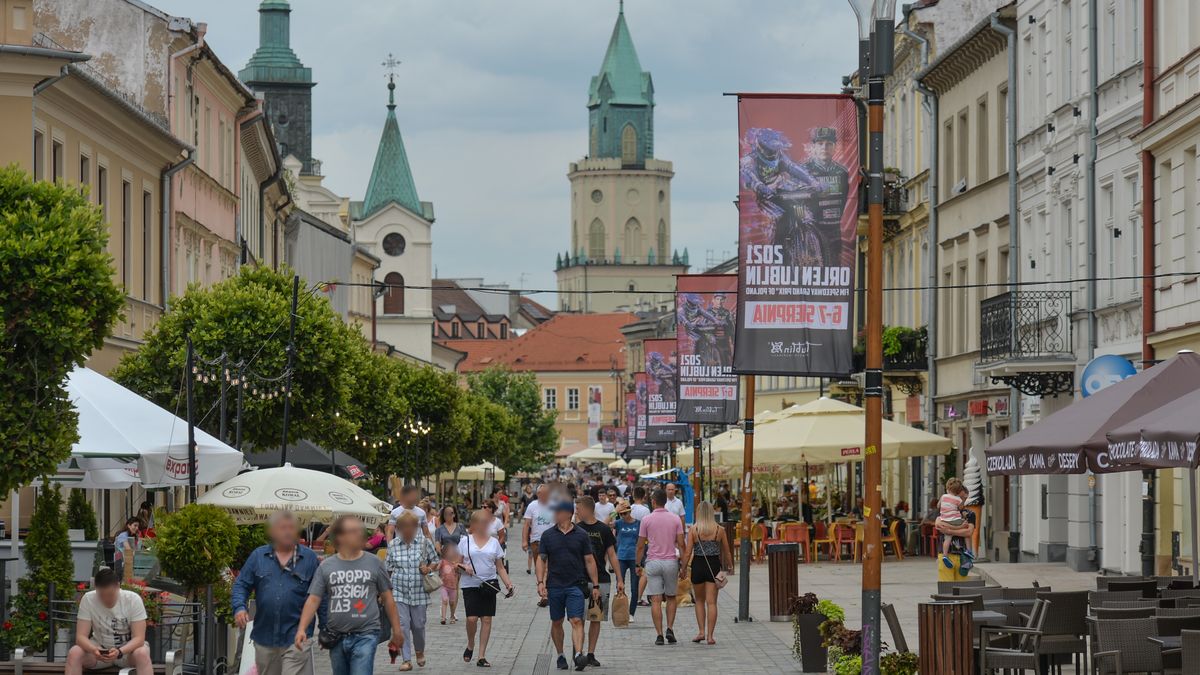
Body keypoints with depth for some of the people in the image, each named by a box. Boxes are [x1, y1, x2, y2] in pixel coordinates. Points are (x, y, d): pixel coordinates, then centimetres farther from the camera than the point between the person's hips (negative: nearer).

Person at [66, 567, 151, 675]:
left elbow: (139, 638, -22)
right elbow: (81, 636, -17)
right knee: (74, 653, -27)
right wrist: (94, 650, -40)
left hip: (128, 649, -2)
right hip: (99, 649, 2)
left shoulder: (133, 599, -18)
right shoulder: (88, 600, -15)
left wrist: (120, 652, -42)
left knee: (142, 654, -35)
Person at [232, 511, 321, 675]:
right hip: (265, 636, 3)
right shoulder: (258, 556, 7)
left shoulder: (309, 558, 3)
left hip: (296, 638, -3)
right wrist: (239, 607, -11)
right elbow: (241, 585, 8)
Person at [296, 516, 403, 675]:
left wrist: (397, 630, 7)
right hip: (336, 637, 3)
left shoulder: (374, 563, 3)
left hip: (365, 636, -3)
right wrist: (302, 629, -11)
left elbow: (387, 598, 8)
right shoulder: (326, 566, 5)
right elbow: (313, 600, 1)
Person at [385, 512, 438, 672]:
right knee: (402, 624, -6)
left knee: (418, 624, 6)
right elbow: (388, 568, 8)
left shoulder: (424, 542, -2)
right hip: (399, 591, 0)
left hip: (419, 591, 0)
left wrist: (429, 569, -12)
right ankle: (406, 660, -1)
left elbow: (435, 561, 10)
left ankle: (420, 651, 35)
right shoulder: (393, 545, 1)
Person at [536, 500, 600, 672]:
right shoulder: (548, 535, 5)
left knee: (577, 621, -13)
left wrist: (595, 586, 3)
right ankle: (560, 655, 23)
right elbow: (541, 560, 7)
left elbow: (590, 561, 5)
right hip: (554, 585, 2)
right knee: (556, 623, 10)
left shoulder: (581, 535, 2)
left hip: (575, 586, -2)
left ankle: (578, 654, -24)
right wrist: (540, 582, -5)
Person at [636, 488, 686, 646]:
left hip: (653, 562, -2)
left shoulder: (647, 520, -3)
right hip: (671, 562, 2)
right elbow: (681, 544, -2)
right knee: (671, 597, 16)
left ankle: (659, 634, -5)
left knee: (656, 600, -1)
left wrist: (638, 565, 9)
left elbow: (641, 546, -2)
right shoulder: (675, 519, 1)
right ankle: (670, 629, 2)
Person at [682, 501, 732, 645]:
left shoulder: (693, 530, -5)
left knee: (699, 600, 17)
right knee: (711, 602, 2)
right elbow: (726, 552, 7)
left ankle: (701, 631, 10)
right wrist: (729, 566, 21)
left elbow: (688, 552, -8)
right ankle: (710, 635, -1)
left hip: (698, 565, 0)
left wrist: (684, 568, 2)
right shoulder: (719, 530, -1)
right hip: (714, 566, 0)